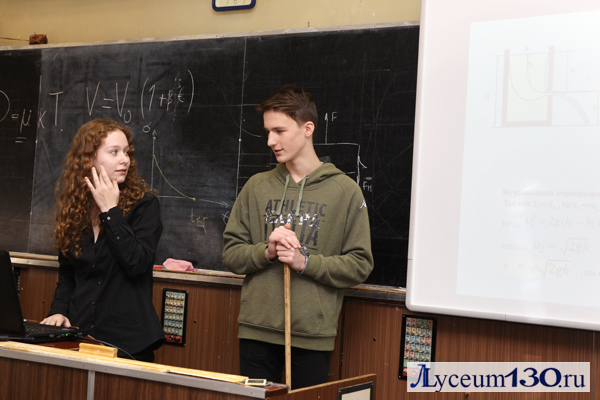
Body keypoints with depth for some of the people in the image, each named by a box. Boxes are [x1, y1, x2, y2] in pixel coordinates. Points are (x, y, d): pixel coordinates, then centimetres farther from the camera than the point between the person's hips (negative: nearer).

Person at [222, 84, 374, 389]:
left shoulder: (345, 190, 0)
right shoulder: (257, 187, 10)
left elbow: (359, 265, -3)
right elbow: (230, 254, 8)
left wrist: (305, 262, -14)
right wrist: (266, 251, -11)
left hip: (312, 335, -2)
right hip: (256, 330, 2)